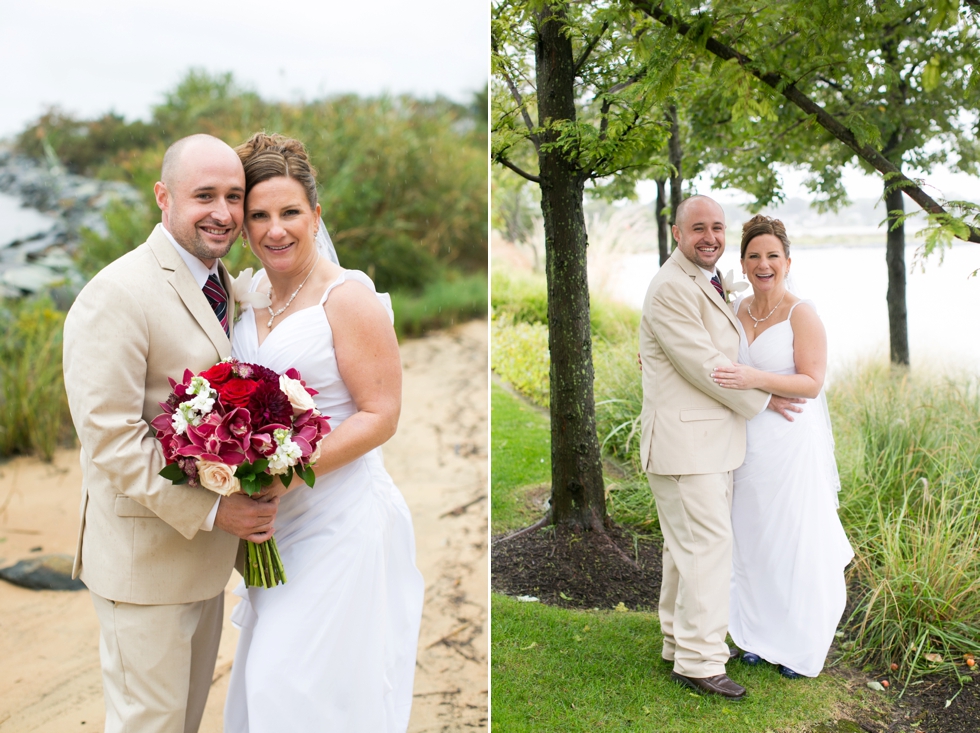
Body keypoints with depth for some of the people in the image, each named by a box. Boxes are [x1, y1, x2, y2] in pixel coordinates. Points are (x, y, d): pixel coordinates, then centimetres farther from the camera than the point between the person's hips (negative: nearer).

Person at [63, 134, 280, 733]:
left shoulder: (224, 286, 10)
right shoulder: (117, 294, -19)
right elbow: (110, 436, -24)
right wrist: (211, 511, -24)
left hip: (205, 547, 8)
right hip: (145, 555, -8)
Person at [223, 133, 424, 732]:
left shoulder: (348, 296, -12)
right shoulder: (250, 291, 9)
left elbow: (381, 415, -15)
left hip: (340, 520, -7)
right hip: (272, 522, 7)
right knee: (267, 680, 14)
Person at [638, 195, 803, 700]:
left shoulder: (707, 285, 18)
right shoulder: (671, 288, -16)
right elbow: (703, 364, -18)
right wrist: (762, 399, -7)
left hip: (712, 438, 10)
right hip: (684, 438, -10)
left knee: (687, 544, 16)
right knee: (706, 544, -8)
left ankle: (681, 640, 27)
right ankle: (699, 660, 1)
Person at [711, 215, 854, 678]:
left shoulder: (802, 315, -10)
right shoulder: (737, 312, 7)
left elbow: (812, 383, -16)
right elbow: (721, 369, 22)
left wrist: (756, 379, -30)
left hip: (792, 444, -5)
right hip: (746, 444, 5)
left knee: (795, 543, 4)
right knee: (751, 540, 13)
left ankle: (801, 646, 21)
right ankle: (759, 635, 29)